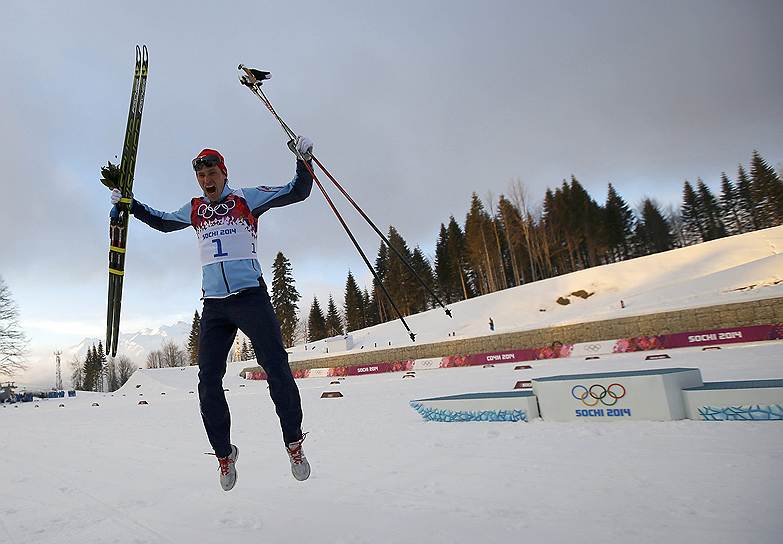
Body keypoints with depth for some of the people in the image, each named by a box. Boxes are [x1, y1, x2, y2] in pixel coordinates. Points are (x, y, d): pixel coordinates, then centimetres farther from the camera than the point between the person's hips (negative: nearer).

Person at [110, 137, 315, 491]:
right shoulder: (194, 210, 18)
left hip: (251, 296, -4)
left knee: (277, 369, -7)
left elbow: (296, 193, 2)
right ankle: (224, 453, 19)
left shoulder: (246, 198, 5)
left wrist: (303, 160, -11)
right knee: (208, 383, 2)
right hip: (213, 305, 5)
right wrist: (127, 202, 28)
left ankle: (294, 443, 9)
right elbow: (160, 221, 36)